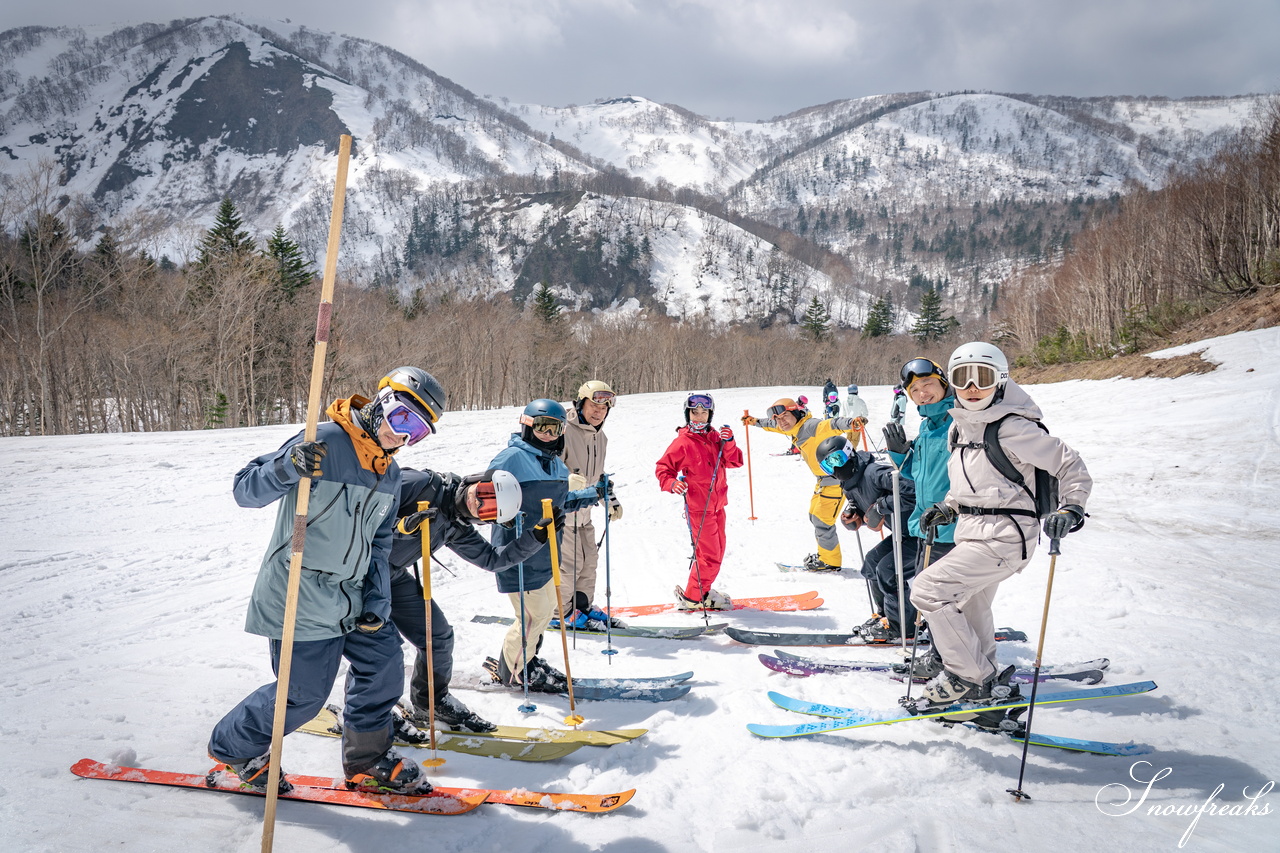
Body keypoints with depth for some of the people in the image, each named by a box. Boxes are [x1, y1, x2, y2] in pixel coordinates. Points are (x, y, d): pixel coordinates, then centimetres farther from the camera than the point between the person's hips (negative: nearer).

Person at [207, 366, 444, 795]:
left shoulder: (389, 474, 8)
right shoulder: (324, 442, -18)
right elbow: (244, 489, -19)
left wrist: (377, 599, 2)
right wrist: (288, 468, -39)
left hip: (352, 595, 8)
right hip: (301, 597, -8)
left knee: (384, 667, 8)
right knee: (304, 693, 1)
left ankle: (367, 761, 28)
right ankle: (233, 747, 28)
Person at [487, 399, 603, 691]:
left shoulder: (555, 462, 13)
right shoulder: (511, 458, -15)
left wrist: (593, 494, 20)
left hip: (545, 554, 9)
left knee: (547, 608, 17)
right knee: (534, 614, -5)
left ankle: (527, 659, 36)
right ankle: (512, 671, 16)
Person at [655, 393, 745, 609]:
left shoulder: (715, 437, 10)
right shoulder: (682, 442, -9)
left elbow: (734, 462, 4)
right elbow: (663, 468, -6)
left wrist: (728, 443, -13)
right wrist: (672, 483, -25)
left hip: (717, 504, 8)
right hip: (698, 507, -7)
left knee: (718, 551, 16)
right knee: (710, 555, -8)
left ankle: (701, 591, 31)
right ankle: (692, 597, 7)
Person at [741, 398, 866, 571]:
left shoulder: (811, 426, -23)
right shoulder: (795, 428, 7)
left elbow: (832, 425, -41)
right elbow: (773, 425, 27)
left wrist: (852, 423, -58)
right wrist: (755, 422, 35)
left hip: (836, 478, -10)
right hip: (824, 479, 10)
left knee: (821, 521, -4)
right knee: (815, 516, 20)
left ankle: (830, 562, 11)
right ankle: (824, 555, 35)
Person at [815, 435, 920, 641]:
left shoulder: (875, 473, -25)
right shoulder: (849, 487, 6)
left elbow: (912, 491, -34)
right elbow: (864, 515, 17)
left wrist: (880, 506, -28)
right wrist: (852, 518, -7)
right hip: (903, 534, 10)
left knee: (887, 571, -13)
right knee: (871, 563, 11)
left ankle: (899, 626, 1)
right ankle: (886, 614, 24)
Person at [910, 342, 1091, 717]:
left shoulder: (1010, 428, -16)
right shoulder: (960, 427, 9)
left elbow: (1072, 466, -13)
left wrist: (1070, 509, -27)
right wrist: (947, 508, 12)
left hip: (1004, 537, -9)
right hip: (972, 533, 9)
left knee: (927, 590, -15)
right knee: (970, 608, 21)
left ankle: (968, 677, -2)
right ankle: (984, 683, 41)